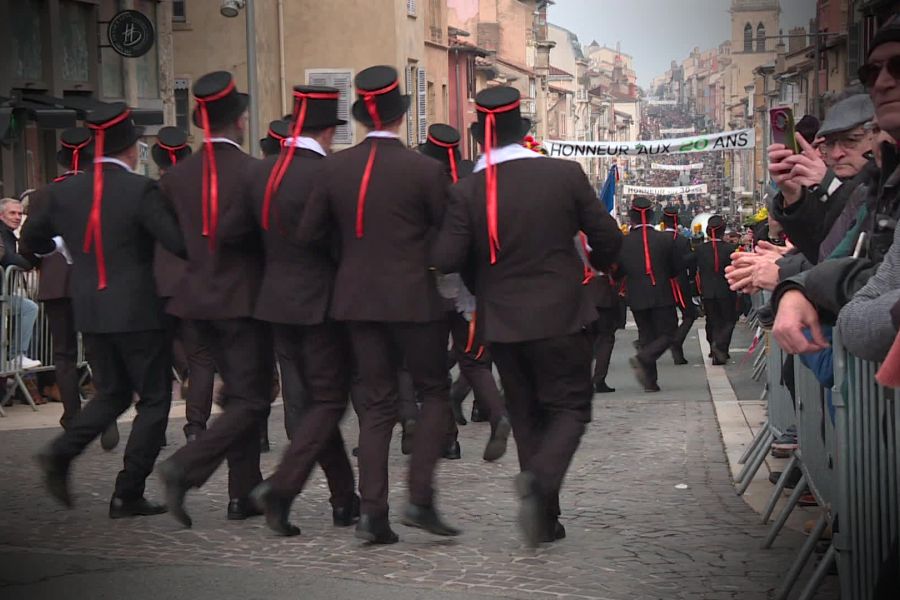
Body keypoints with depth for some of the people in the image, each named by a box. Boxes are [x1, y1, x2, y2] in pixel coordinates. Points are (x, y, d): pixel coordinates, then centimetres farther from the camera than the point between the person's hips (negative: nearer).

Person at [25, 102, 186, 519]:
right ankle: (128, 494, 4)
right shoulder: (141, 190, -14)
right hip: (138, 311, -5)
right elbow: (179, 243, -19)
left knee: (112, 394, 22)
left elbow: (33, 239, 15)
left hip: (90, 312, 6)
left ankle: (61, 453, 1)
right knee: (153, 399, 7)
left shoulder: (65, 192, 2)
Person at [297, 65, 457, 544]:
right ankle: (420, 497, -1)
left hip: (357, 300, 4)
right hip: (413, 299, -4)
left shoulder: (335, 167, 0)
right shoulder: (423, 169, -11)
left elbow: (308, 232, 4)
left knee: (377, 402, 10)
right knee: (434, 393, 10)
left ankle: (372, 510, 4)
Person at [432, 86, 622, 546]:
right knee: (569, 409, 7)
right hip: (561, 317, -2)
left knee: (526, 416, 14)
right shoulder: (565, 174, -7)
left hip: (502, 323, 2)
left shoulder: (468, 191, -8)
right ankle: (541, 478, -20)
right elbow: (608, 239, -3)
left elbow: (445, 260, -13)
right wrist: (598, 265, 19)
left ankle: (544, 517, 15)